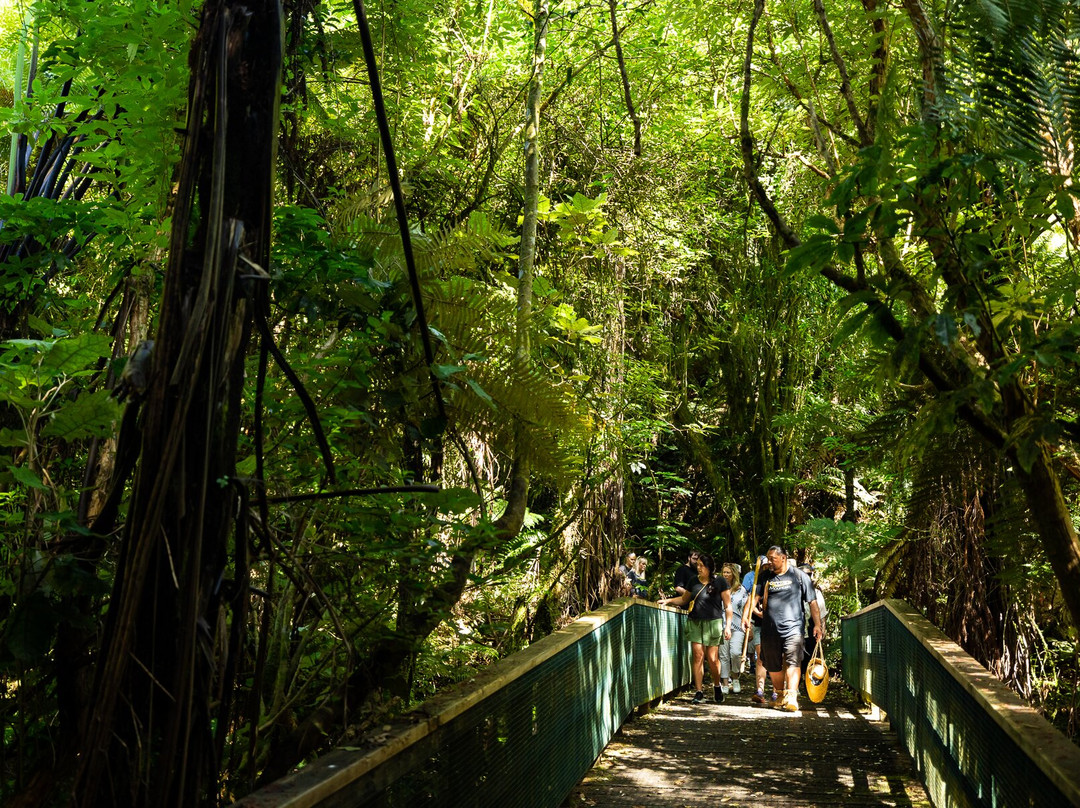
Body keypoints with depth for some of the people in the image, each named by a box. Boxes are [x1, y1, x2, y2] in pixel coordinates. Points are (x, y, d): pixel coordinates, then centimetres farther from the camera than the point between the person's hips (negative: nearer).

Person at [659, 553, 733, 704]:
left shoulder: (720, 582, -1)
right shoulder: (694, 582, 11)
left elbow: (728, 606, 1)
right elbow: (684, 599, 24)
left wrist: (728, 626, -5)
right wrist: (668, 601, 9)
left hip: (713, 623, -3)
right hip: (695, 623, 3)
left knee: (712, 658, -2)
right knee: (698, 655, -4)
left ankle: (717, 687, 23)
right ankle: (699, 691, 0)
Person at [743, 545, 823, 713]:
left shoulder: (799, 576, 4)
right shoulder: (766, 577, 13)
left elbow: (812, 601, 4)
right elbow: (755, 596, 8)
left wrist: (817, 624, -2)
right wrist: (745, 616, -6)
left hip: (793, 626, -4)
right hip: (769, 629, 4)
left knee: (792, 662, -17)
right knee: (773, 665, 10)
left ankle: (791, 697, -24)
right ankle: (780, 695, 27)